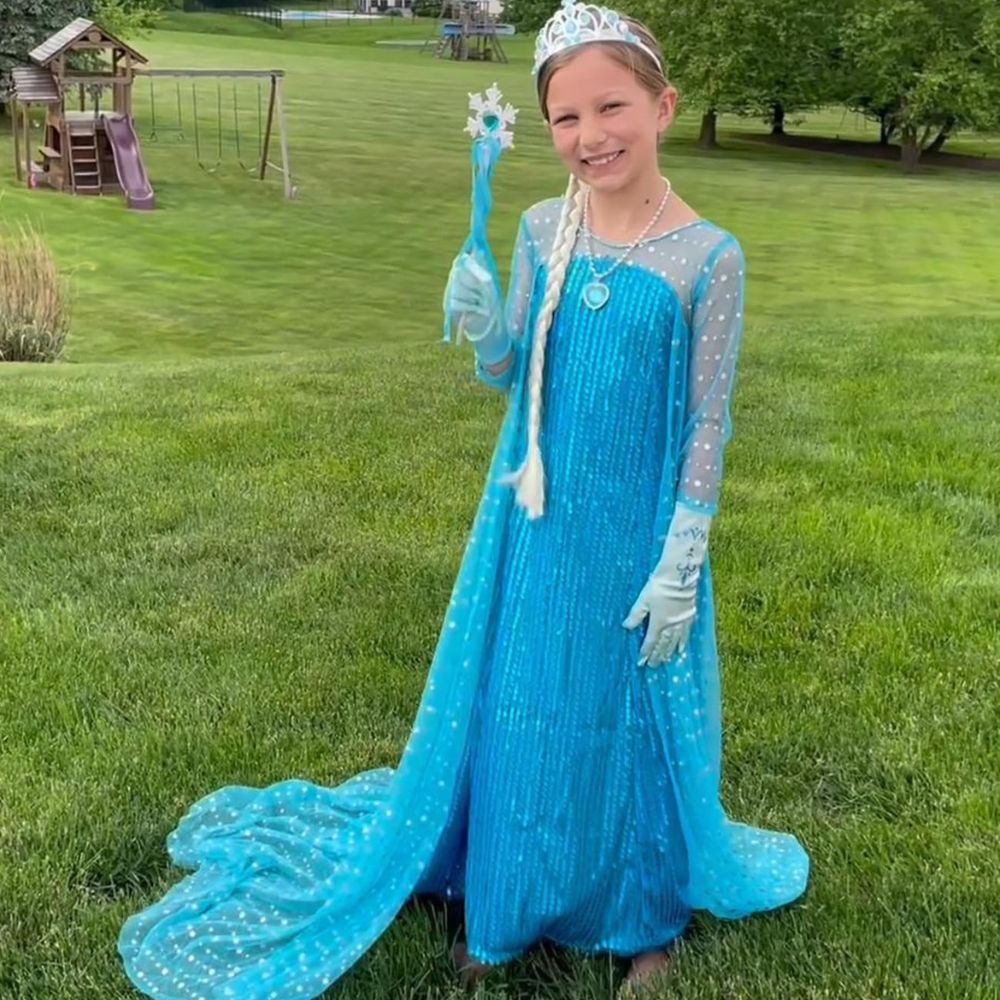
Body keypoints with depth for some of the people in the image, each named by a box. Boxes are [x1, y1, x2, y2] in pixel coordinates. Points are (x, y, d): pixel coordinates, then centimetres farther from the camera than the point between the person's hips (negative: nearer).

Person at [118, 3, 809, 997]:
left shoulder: (707, 257, -13)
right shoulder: (541, 231, -3)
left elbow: (709, 424, -9)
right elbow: (511, 376, 6)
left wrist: (681, 562, -9)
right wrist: (482, 329, -16)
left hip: (633, 540, -3)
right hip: (535, 526, 4)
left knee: (631, 718, 12)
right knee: (517, 708, 16)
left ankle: (643, 914, 38)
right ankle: (508, 908, 40)